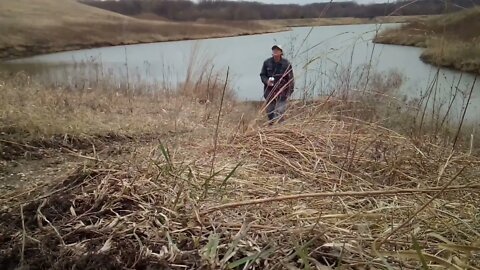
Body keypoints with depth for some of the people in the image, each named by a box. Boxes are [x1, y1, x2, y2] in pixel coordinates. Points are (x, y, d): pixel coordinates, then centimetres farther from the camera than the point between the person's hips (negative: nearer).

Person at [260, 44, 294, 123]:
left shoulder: (286, 64, -4)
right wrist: (267, 81, -11)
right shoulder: (267, 62, 2)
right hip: (270, 91, 3)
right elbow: (262, 75, 10)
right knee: (270, 111, 10)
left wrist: (289, 92, -5)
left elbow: (291, 79, 0)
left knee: (279, 112, -11)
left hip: (282, 91, -3)